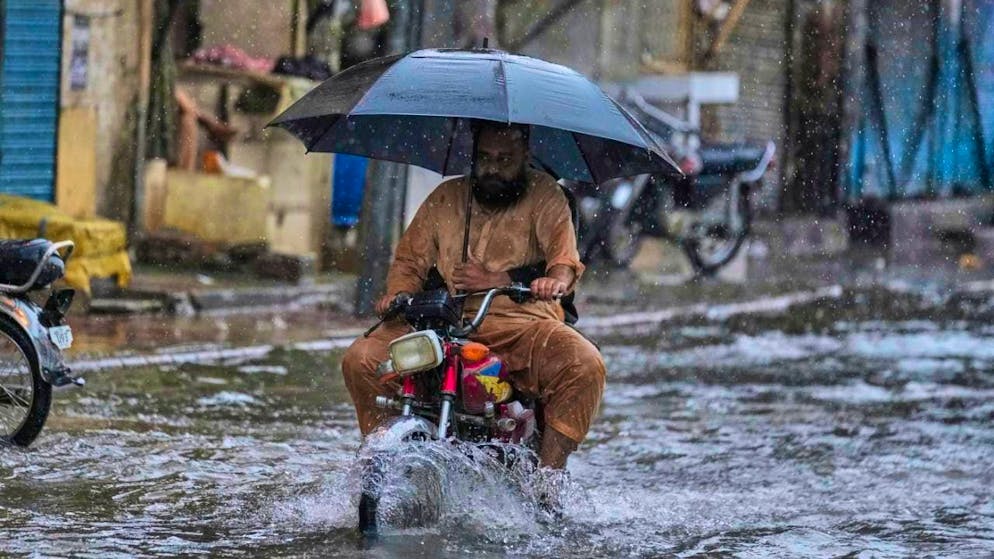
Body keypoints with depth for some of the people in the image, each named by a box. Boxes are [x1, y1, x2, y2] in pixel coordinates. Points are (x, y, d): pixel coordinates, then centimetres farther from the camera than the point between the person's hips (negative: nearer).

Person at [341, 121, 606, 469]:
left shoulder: (543, 195, 6)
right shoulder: (445, 198, 16)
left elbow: (564, 255, -8)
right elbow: (410, 260, 19)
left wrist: (554, 281, -32)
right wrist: (397, 295, -4)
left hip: (521, 325, -2)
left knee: (586, 365, -32)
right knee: (360, 360, -18)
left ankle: (547, 471, -23)